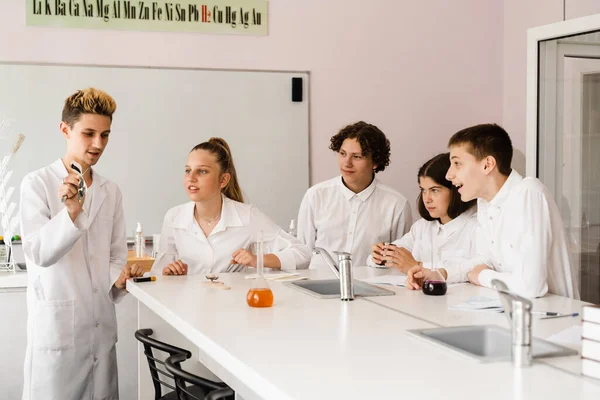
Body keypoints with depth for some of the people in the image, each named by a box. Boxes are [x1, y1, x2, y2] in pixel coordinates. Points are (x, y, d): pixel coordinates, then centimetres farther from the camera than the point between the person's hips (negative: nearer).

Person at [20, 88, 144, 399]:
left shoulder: (110, 192, 10)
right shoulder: (37, 184, -5)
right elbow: (40, 253, -13)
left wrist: (119, 277, -6)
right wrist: (71, 211, -27)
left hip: (101, 324, 5)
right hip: (56, 324, -5)